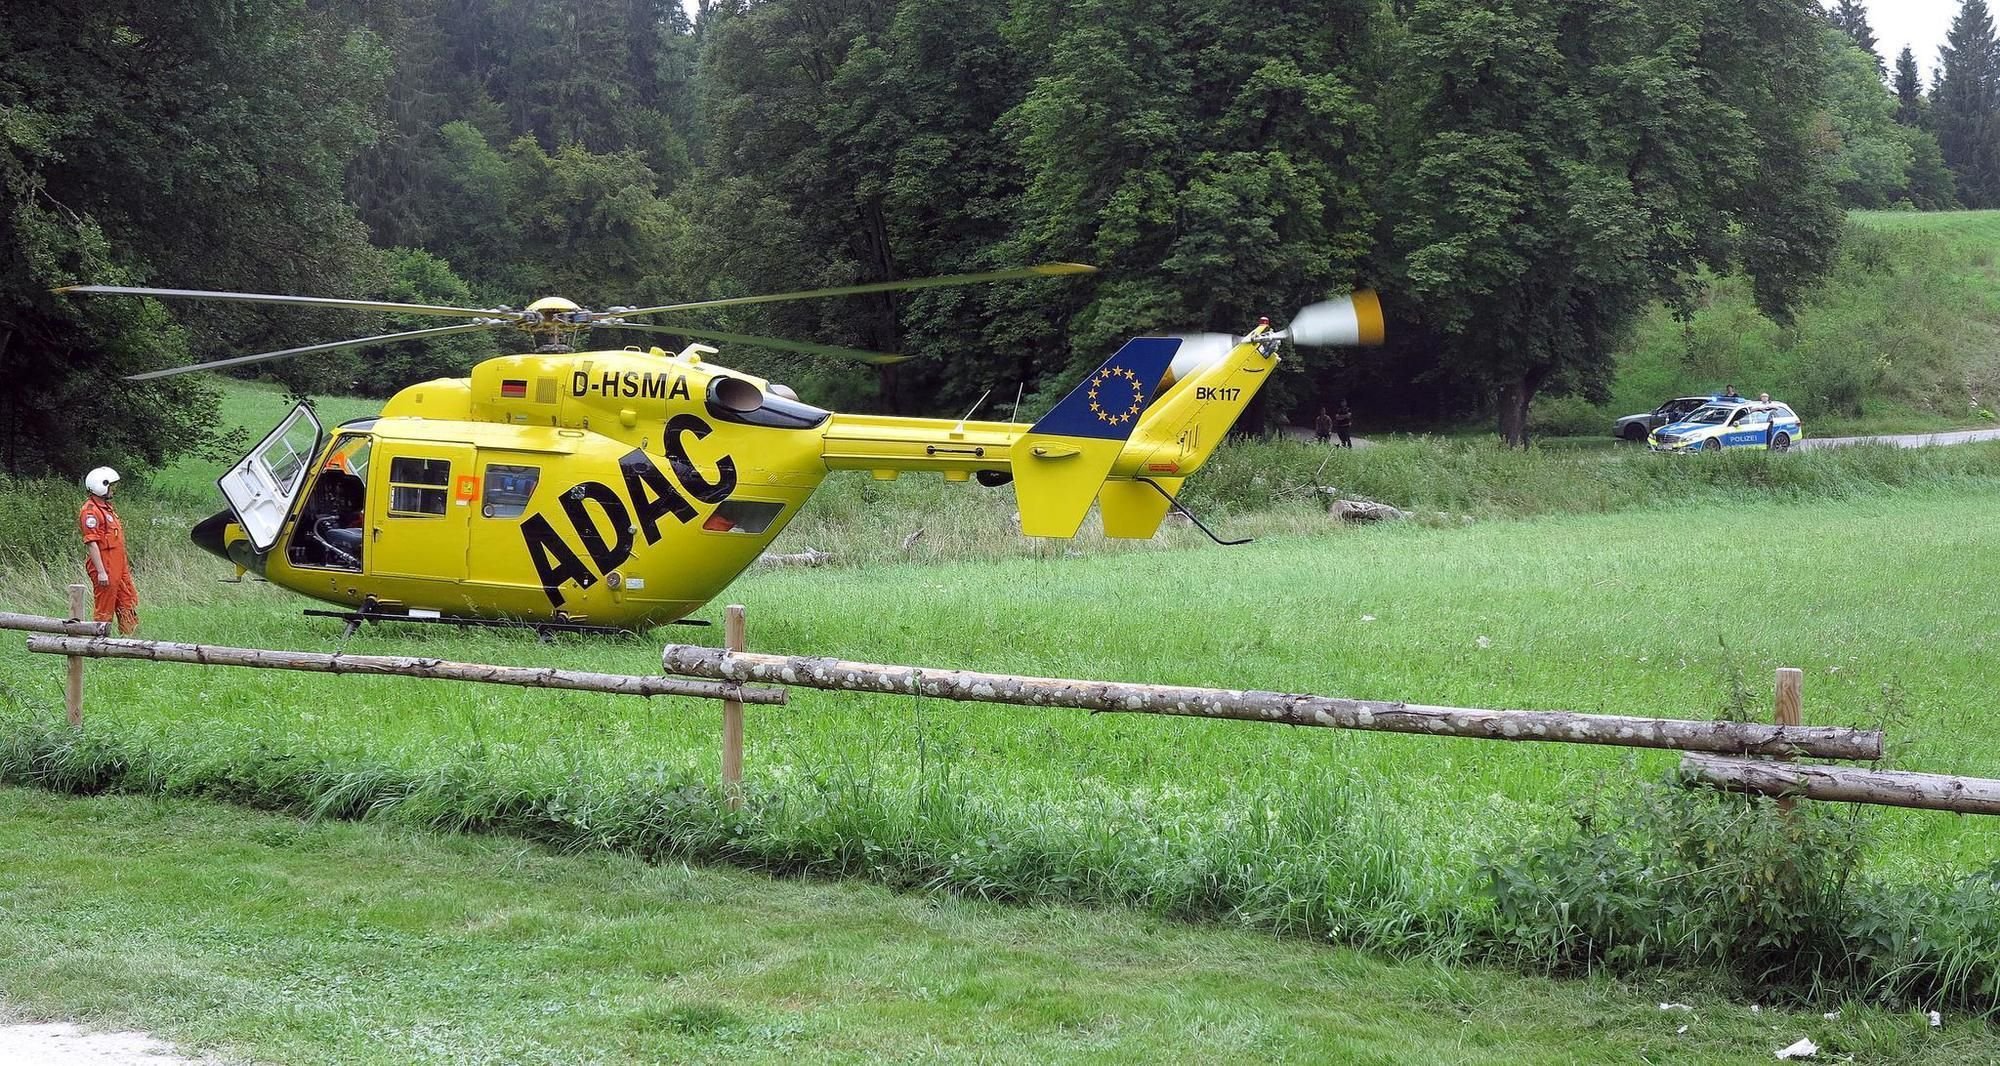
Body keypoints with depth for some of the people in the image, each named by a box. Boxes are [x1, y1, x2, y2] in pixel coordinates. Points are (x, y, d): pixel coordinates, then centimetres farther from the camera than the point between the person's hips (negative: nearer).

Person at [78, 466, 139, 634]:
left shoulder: (106, 507, 16)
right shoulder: (90, 511, -16)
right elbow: (91, 543, -21)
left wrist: (125, 562, 23)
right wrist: (101, 572, -24)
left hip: (119, 567, 10)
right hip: (105, 569, -10)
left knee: (128, 604, 12)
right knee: (105, 609, -2)